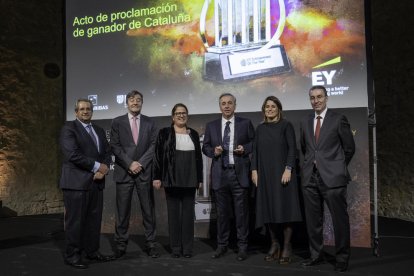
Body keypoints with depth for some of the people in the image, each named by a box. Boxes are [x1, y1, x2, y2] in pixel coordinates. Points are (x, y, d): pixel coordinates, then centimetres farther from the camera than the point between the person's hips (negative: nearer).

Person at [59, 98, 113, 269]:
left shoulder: (99, 130, 18)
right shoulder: (68, 128, -3)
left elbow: (107, 153, 14)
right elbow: (72, 154, -16)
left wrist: (103, 170, -6)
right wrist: (97, 166, -12)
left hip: (96, 182, 6)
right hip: (76, 182, -6)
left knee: (94, 218, 9)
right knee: (75, 220, -1)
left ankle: (92, 251, 20)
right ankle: (72, 255, 9)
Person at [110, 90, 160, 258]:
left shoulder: (150, 123, 10)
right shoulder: (117, 122, 7)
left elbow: (153, 146, 3)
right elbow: (115, 146, 0)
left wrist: (140, 163, -9)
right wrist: (130, 163, -10)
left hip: (144, 172, 1)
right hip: (124, 172, -1)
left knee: (148, 210, 4)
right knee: (122, 211, 3)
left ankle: (150, 244, 13)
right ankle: (121, 245, 13)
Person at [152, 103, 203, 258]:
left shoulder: (193, 134, 11)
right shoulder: (165, 133, 3)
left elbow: (198, 157, 11)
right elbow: (158, 156, -1)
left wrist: (200, 179, 8)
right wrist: (157, 177, -8)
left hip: (189, 180, 2)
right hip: (171, 180, -2)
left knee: (188, 213, 5)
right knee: (173, 213, 4)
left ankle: (187, 248, 12)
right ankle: (175, 247, 12)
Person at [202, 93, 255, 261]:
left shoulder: (245, 123, 5)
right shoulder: (211, 126, 11)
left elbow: (254, 142, 8)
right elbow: (205, 147, 12)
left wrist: (244, 149, -10)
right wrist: (214, 151, -8)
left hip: (240, 173, -2)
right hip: (220, 174, 2)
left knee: (241, 211, 2)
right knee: (222, 212, 9)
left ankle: (242, 246, 12)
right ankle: (222, 245, 20)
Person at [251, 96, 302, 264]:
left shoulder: (286, 126, 2)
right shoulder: (260, 128, 13)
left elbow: (292, 149, -5)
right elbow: (255, 150, 11)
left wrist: (288, 169, -15)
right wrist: (254, 170, 1)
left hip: (281, 173, -4)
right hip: (264, 174, 4)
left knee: (284, 208, -4)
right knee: (267, 209, 3)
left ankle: (286, 247, 3)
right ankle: (274, 245, 13)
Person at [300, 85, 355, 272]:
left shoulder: (338, 120, 0)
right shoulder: (305, 123, 13)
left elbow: (349, 148, 4)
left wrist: (338, 167, 9)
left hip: (332, 177, -4)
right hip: (310, 177, 4)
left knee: (339, 219, 1)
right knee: (313, 220, 10)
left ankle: (342, 258, 14)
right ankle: (316, 255, 22)